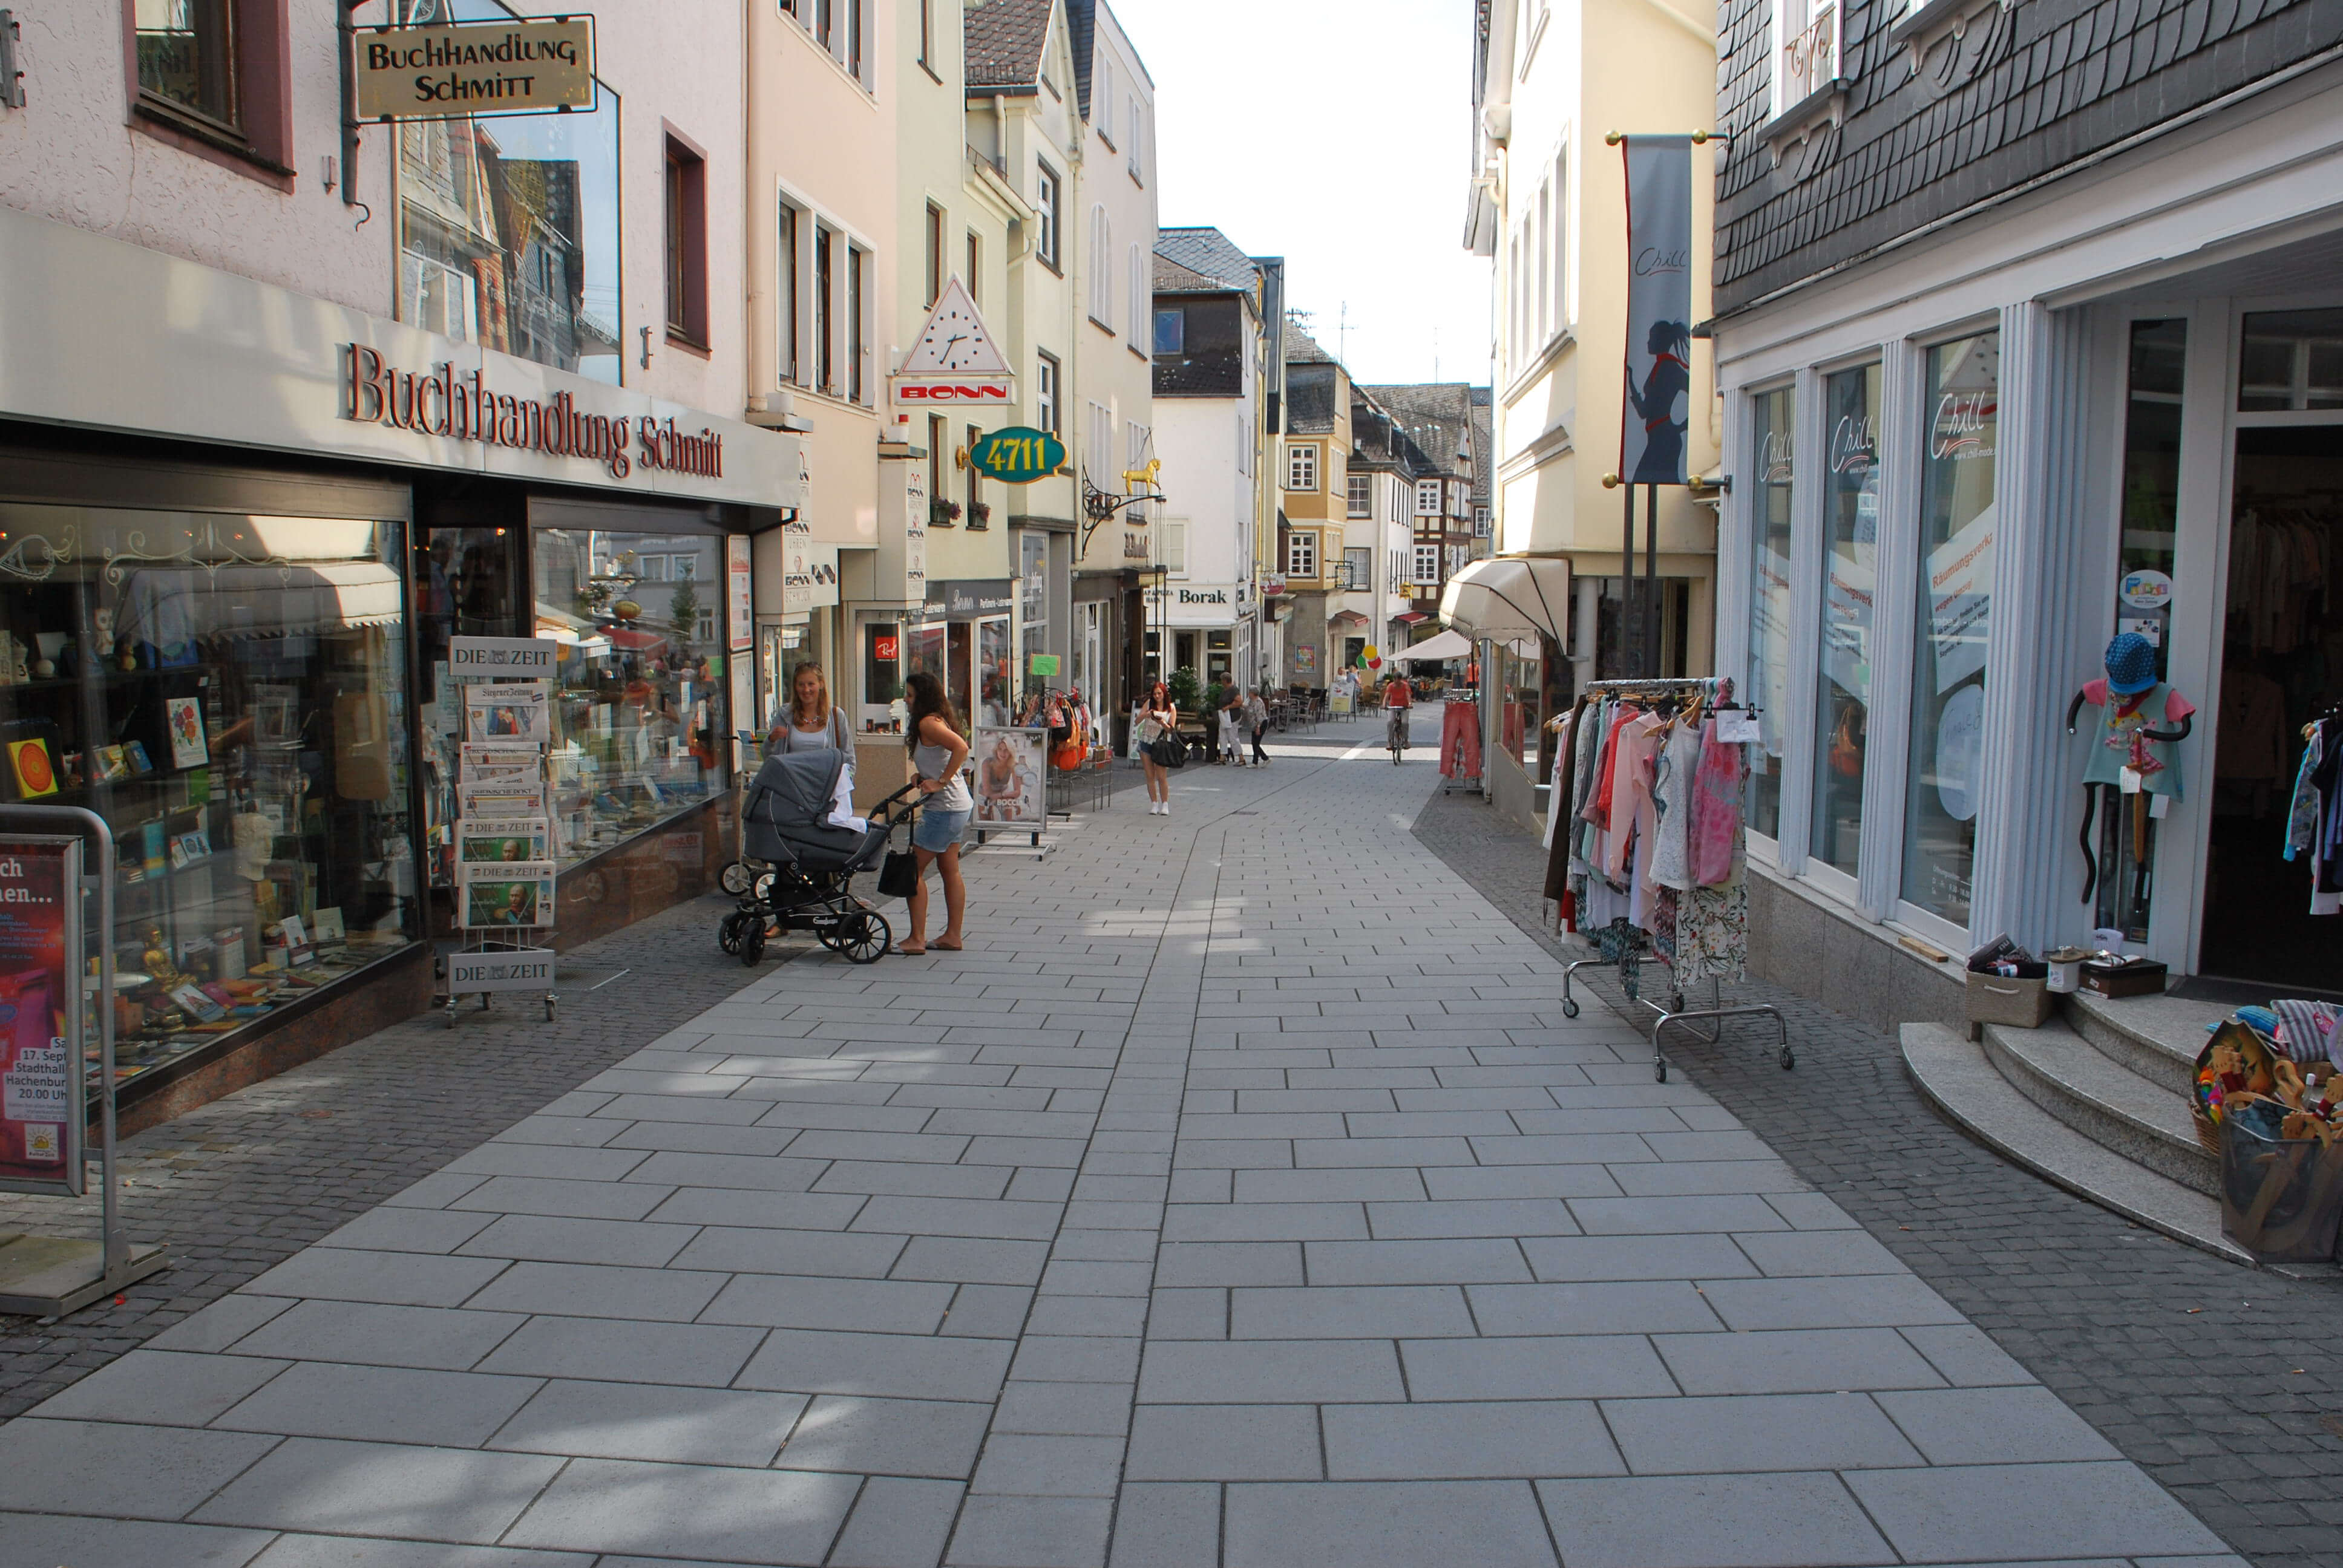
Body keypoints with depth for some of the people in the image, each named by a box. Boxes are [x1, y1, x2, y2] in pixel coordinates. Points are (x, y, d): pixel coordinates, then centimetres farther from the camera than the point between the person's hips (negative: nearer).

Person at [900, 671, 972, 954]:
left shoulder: (928, 723, -16)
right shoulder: (938, 719, 14)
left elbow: (961, 747, -29)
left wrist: (940, 782, -25)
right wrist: (924, 777, 7)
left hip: (945, 808, -10)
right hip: (957, 806, 10)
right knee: (950, 870, 14)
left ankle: (917, 939, -1)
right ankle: (952, 937, 19)